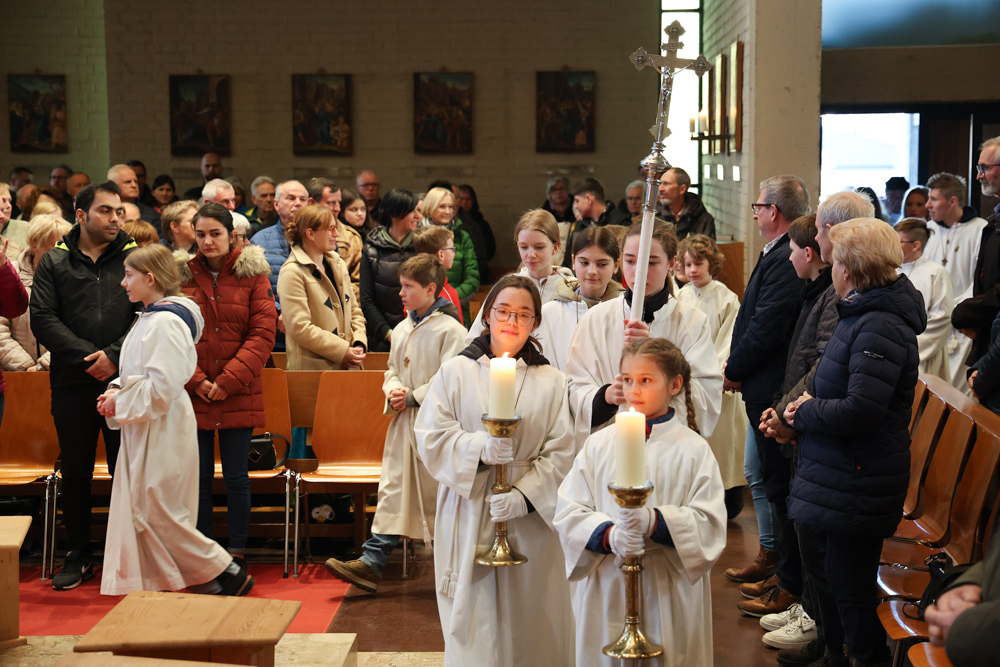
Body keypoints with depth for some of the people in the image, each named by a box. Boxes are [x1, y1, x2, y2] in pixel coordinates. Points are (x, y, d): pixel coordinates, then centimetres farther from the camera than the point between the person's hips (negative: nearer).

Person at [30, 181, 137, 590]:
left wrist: (115, 355, -16)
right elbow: (43, 319, -2)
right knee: (75, 472, 9)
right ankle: (78, 557, 20)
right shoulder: (54, 263, 7)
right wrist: (87, 356, -12)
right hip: (73, 386, 1)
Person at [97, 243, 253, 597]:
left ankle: (228, 573, 2)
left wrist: (121, 401, -15)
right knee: (139, 507, 12)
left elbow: (162, 386, -26)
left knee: (158, 513, -5)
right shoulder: (149, 318, 12)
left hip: (162, 431, -10)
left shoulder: (166, 322, -19)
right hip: (143, 429, 10)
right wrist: (117, 391, 3)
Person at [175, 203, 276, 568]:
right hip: (193, 394, 1)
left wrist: (228, 381, -11)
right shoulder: (181, 274, 6)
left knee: (236, 478, 4)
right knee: (199, 478, 6)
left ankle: (237, 553, 14)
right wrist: (196, 381, -9)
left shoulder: (252, 274, 2)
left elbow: (263, 334, -4)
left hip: (239, 396, -1)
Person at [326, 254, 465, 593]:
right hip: (404, 422, 7)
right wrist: (393, 391, -2)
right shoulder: (402, 329, 12)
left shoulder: (450, 330, -11)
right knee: (393, 489, 5)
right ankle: (372, 563, 4)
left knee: (438, 492, 2)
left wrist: (414, 396, -16)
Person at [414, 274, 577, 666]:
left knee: (529, 625, 3)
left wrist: (524, 496, -16)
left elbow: (561, 454, -1)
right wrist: (480, 449, -18)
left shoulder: (552, 383, 6)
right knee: (474, 624, 2)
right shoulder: (455, 373, 5)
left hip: (531, 520, 0)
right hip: (468, 519, 0)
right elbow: (431, 437, -2)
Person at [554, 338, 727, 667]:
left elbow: (709, 524, -9)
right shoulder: (599, 444, 5)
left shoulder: (692, 449, -2)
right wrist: (608, 535, -19)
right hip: (607, 589, 2)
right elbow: (568, 511, -1)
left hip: (670, 594, -2)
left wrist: (654, 521, -24)